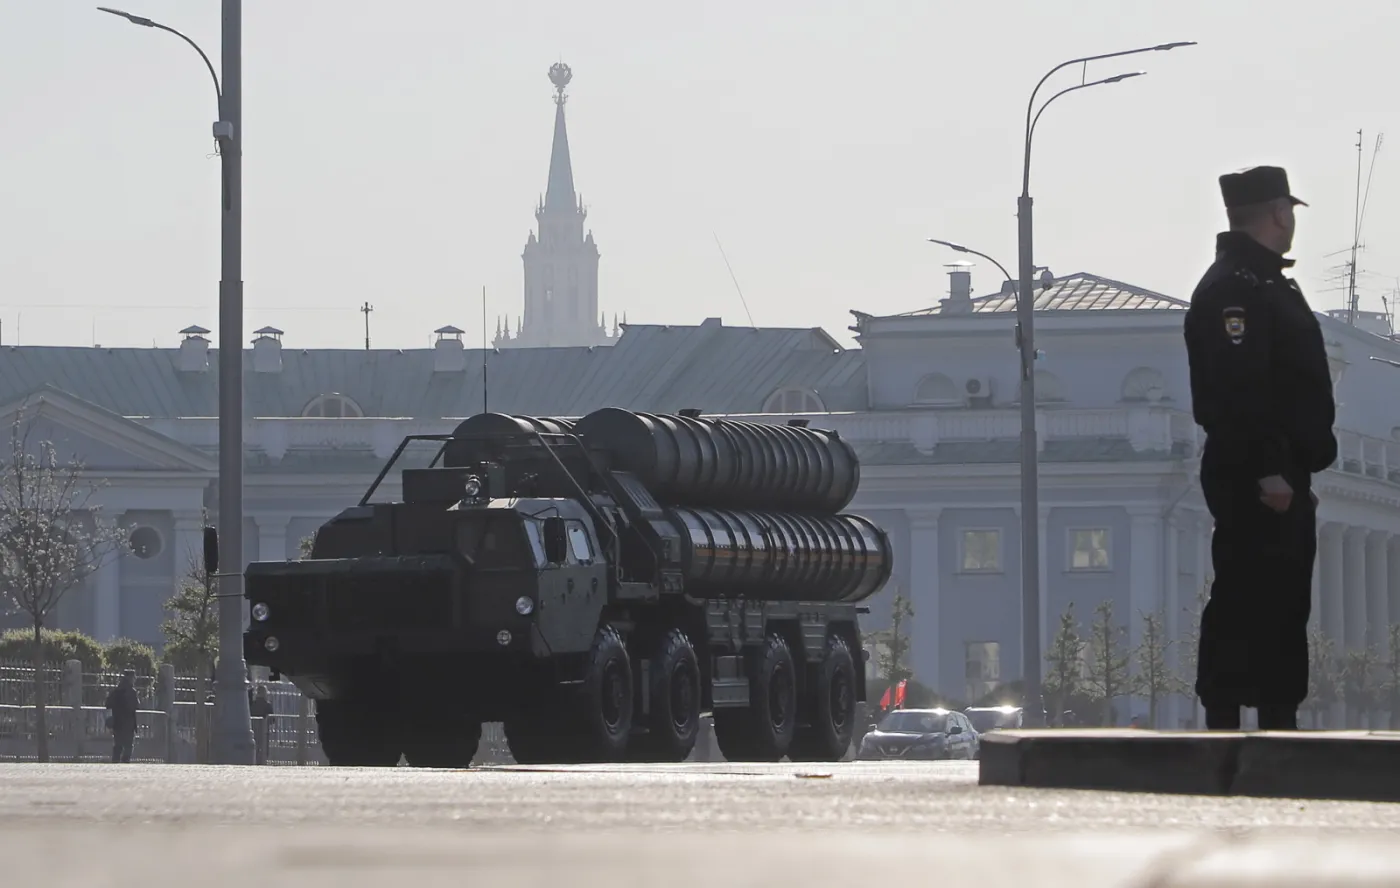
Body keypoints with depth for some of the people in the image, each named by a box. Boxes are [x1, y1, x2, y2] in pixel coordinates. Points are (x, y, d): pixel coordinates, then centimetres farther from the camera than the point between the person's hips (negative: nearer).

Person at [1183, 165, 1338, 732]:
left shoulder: (1265, 282, 20)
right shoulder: (1233, 287, -14)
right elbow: (1239, 389, -23)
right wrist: (1266, 469, -27)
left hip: (1282, 473, 11)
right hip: (1254, 478, -11)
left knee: (1285, 601, 12)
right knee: (1243, 601, -10)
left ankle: (1280, 723, 16)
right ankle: (1223, 724, -9)